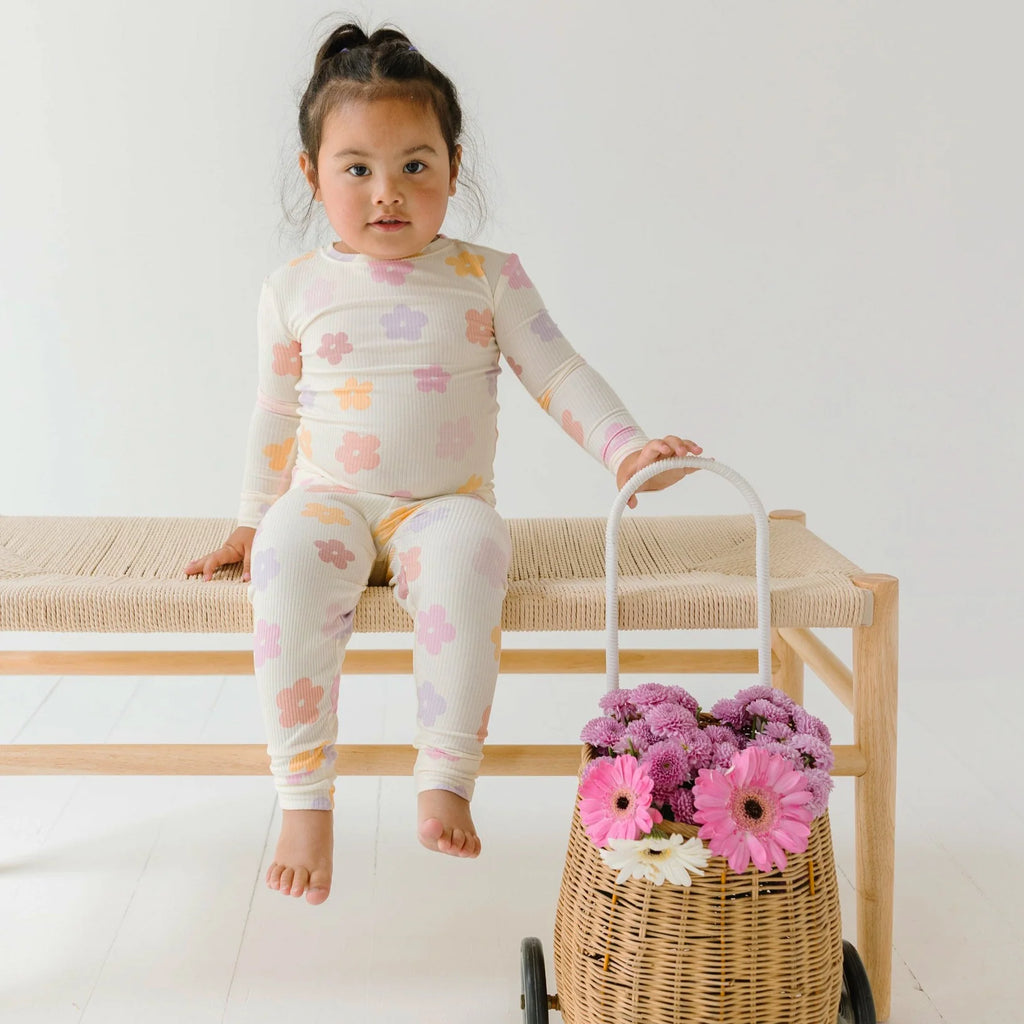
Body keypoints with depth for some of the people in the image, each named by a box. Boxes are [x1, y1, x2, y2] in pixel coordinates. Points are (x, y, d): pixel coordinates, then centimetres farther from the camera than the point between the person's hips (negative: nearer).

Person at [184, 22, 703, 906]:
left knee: (468, 548, -37)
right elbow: (276, 415, 16)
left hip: (444, 503, -1)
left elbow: (559, 374, 2)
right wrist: (252, 522, 16)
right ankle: (304, 795, -26)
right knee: (287, 559, -34)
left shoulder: (487, 279, 4)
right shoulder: (296, 289, 7)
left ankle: (446, 778, -28)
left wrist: (627, 448, -14)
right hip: (328, 500, 1)